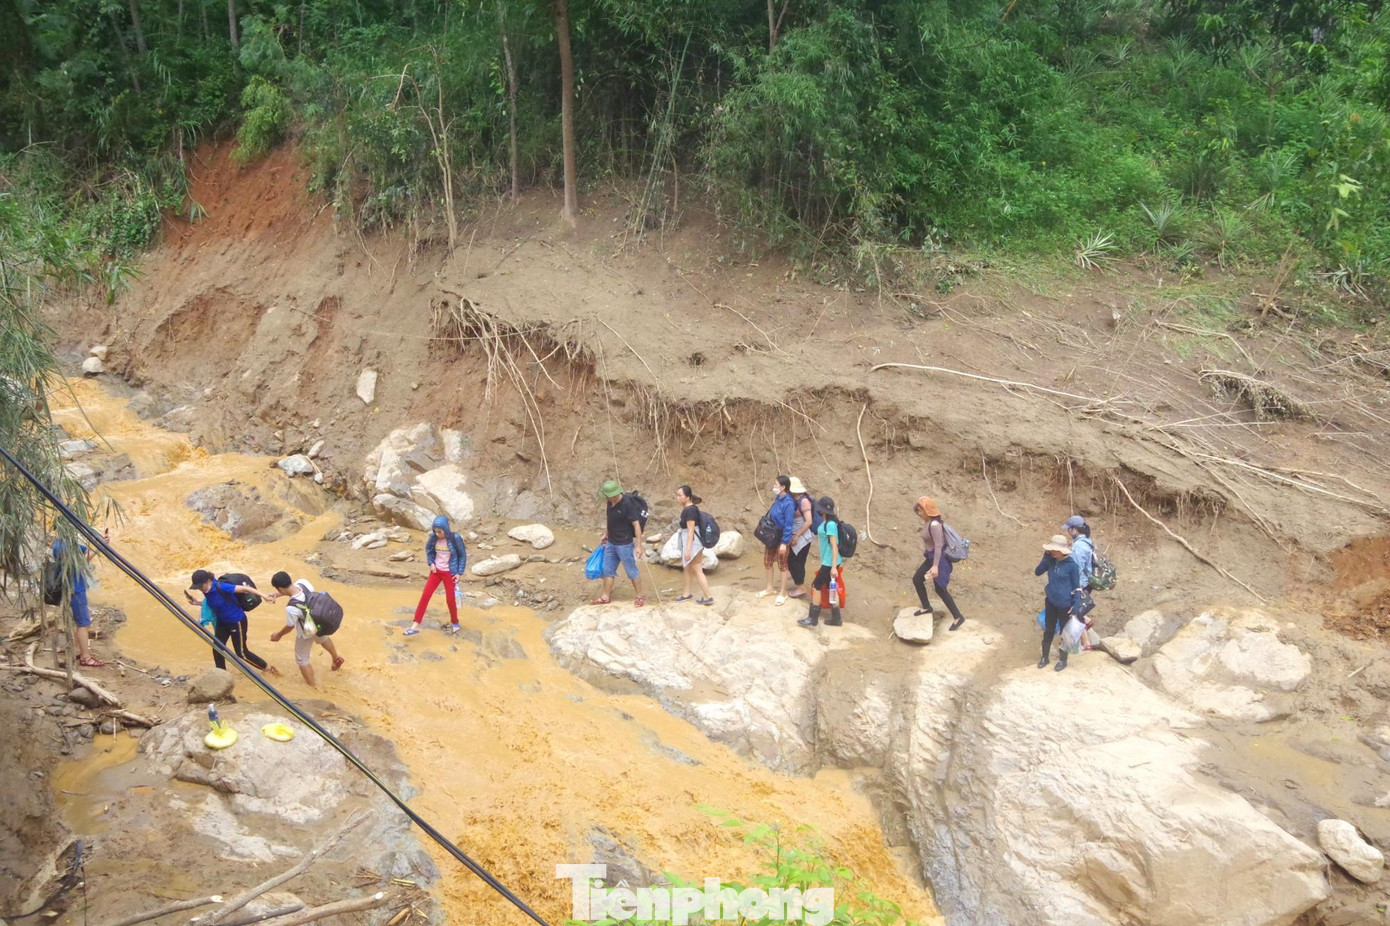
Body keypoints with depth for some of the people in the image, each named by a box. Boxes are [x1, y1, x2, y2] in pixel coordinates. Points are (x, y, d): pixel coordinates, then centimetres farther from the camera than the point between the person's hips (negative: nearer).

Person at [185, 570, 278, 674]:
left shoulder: (221, 587, -30)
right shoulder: (207, 591, -8)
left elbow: (244, 589, -29)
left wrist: (264, 596, -32)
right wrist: (197, 602, -4)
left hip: (237, 621, -7)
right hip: (222, 622, 7)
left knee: (241, 652, 3)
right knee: (217, 650, 5)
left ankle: (268, 668, 20)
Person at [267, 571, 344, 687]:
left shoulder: (291, 608, -42)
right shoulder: (303, 582, -27)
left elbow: (289, 627, -21)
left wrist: (278, 635, -1)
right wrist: (276, 595, -9)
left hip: (307, 632, -7)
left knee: (302, 660, 20)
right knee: (322, 638, 40)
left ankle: (313, 687, 34)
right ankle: (336, 658, 66)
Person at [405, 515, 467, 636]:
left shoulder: (455, 539, -20)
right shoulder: (433, 538, -9)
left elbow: (463, 555, -8)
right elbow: (428, 549, 12)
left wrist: (459, 572, -10)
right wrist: (431, 563, -1)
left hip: (449, 573, -3)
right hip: (436, 571, 3)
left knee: (450, 599, 4)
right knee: (425, 596, -3)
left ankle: (455, 623, 31)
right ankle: (415, 626, 0)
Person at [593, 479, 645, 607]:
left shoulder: (627, 504, -23)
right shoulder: (610, 502, 0)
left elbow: (636, 524, -20)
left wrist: (638, 545, -21)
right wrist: (607, 535, 23)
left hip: (624, 544, -8)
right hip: (611, 542, 8)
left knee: (632, 571, 4)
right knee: (608, 570, 14)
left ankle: (639, 597, 15)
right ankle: (606, 597, 26)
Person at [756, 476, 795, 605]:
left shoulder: (788, 503, -23)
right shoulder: (777, 499, 1)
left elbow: (789, 524, -22)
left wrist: (784, 542, -22)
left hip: (781, 539, -8)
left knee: (782, 565, 6)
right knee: (767, 562, 17)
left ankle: (782, 593, 18)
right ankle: (769, 588, 34)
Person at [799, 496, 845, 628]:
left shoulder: (830, 524, -22)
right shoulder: (826, 522, 5)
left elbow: (835, 546, -23)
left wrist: (834, 567, -23)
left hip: (830, 563, -9)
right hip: (828, 562, 9)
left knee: (816, 586, 1)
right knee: (831, 588, 13)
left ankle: (813, 618, 10)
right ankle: (836, 618, 21)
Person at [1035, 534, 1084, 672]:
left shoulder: (1072, 565, -17)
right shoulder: (1051, 561, -3)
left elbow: (1076, 587, -11)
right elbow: (1037, 572, -7)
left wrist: (1076, 607, -13)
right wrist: (1046, 556, -14)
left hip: (1065, 605, -5)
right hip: (1051, 603, 5)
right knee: (1048, 630, 16)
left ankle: (1063, 660, 27)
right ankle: (1045, 657, 31)